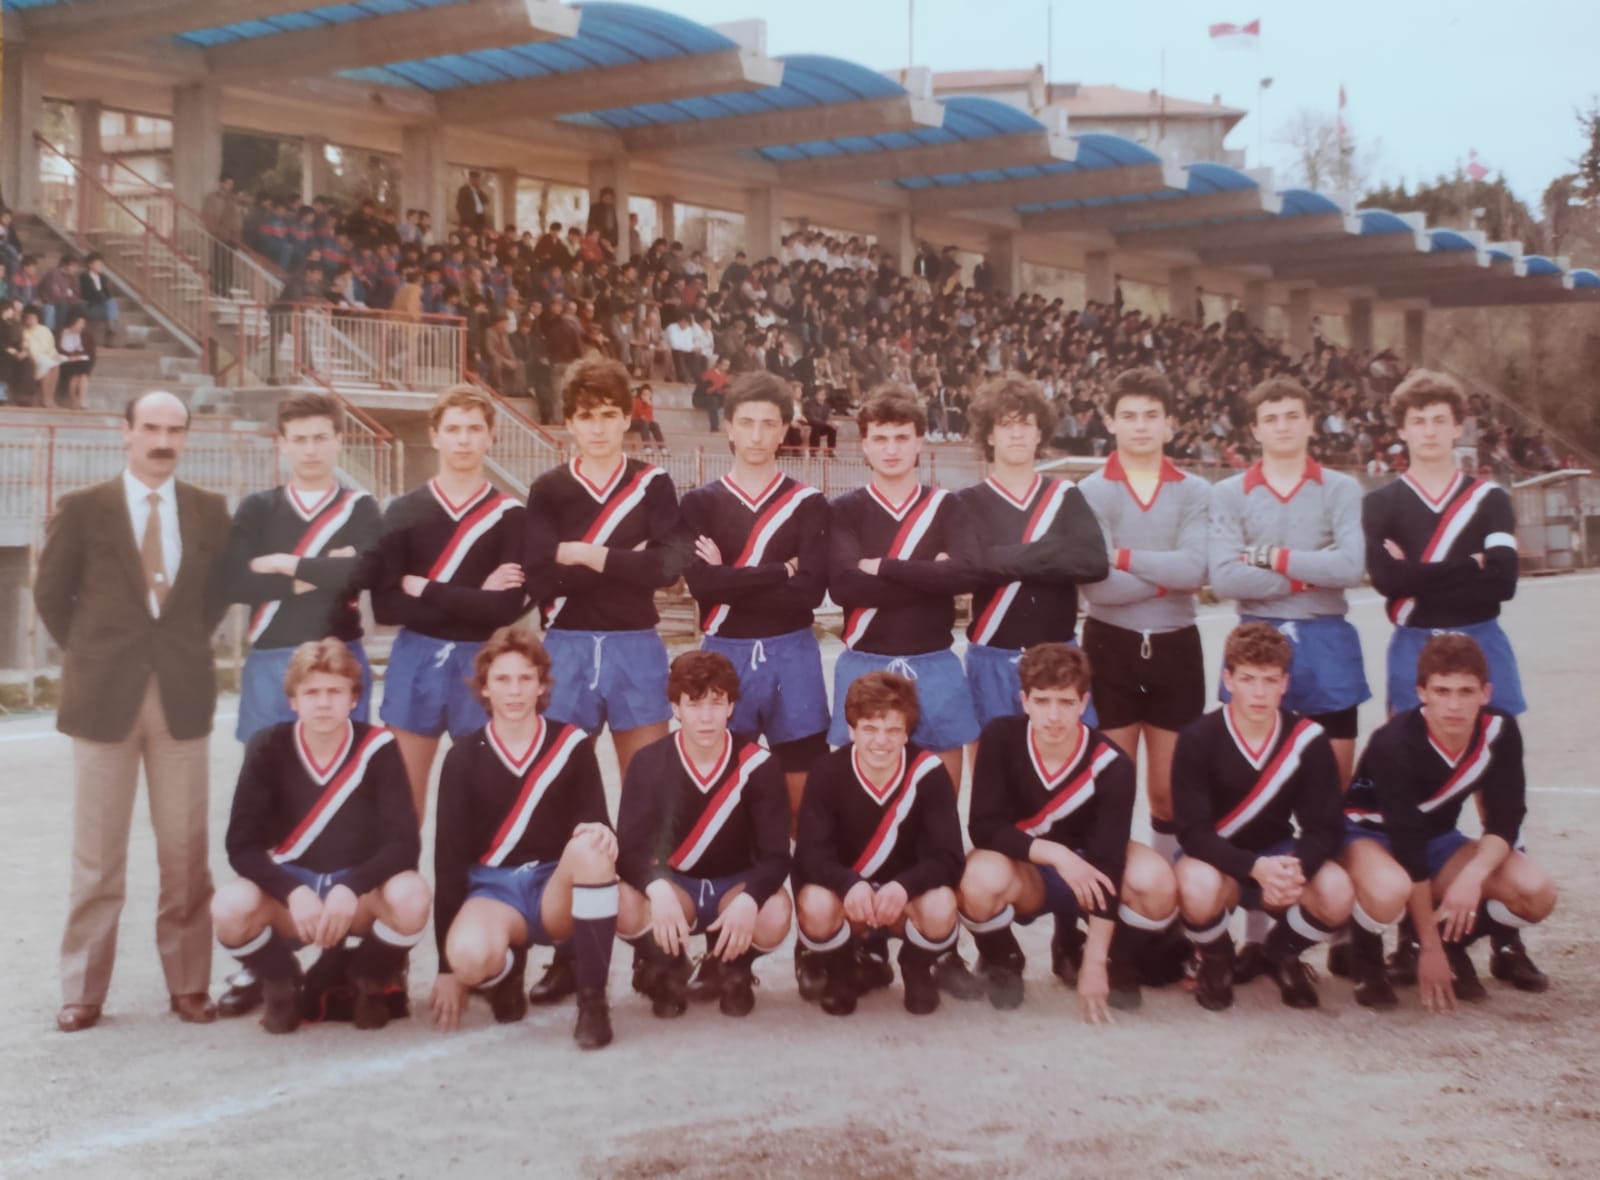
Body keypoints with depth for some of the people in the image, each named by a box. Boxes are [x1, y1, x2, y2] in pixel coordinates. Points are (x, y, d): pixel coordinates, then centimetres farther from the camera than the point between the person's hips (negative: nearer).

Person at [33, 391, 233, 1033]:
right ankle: (83, 990, 10)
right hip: (104, 695, -1)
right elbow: (51, 594, 6)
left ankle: (189, 983, 12)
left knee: (185, 851, 4)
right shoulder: (82, 508, 0)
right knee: (97, 854, 4)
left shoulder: (210, 511, 6)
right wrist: (90, 656, 5)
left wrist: (187, 648, 8)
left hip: (183, 695, 2)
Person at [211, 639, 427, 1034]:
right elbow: (242, 845, -10)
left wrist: (350, 890, -30)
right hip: (289, 889, 0)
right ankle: (280, 983, 3)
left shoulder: (378, 748, -8)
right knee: (230, 908, -33)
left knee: (411, 897, -35)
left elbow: (404, 841, -14)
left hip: (360, 897, 0)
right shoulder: (268, 748, -5)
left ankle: (368, 980, 1)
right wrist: (294, 893, -27)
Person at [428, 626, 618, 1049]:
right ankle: (505, 972, 5)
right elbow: (449, 855, 1)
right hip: (491, 889, 0)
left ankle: (592, 998, -22)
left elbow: (596, 825, 1)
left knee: (590, 846, -35)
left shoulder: (572, 745, 2)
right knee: (470, 956, -36)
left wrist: (601, 834, -29)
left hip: (558, 889, 0)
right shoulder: (464, 757, 2)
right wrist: (447, 965, -2)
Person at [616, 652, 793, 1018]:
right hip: (672, 887, 0)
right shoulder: (649, 763, -10)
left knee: (775, 914, -34)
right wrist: (658, 890, -41)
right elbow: (629, 849, -18)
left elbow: (776, 854, -16)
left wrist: (748, 899, -39)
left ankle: (732, 970, 3)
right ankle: (667, 970, 2)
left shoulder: (760, 764, -11)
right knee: (627, 906, -34)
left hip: (734, 887, 0)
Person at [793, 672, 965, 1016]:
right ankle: (842, 973, 3)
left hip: (906, 901, 0)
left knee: (940, 908, -34)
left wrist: (903, 886, -41)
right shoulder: (827, 774, -15)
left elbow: (948, 858, -20)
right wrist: (851, 885, -43)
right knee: (815, 906, -34)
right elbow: (809, 856, -21)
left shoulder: (929, 772, -15)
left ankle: (917, 971, 4)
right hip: (846, 899, 0)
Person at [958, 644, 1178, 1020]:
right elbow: (984, 827, -22)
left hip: (1085, 868, 1)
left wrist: (1094, 964, -29)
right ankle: (1001, 963, 0)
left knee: (1155, 882, -32)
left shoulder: (1111, 765, -22)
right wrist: (1055, 854, -35)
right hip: (1024, 873, -1)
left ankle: (1116, 964, 4)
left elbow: (1108, 862, -25)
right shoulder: (1000, 738, -19)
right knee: (982, 881, -37)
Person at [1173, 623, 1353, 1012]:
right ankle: (1216, 959, 1)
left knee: (1337, 895, -29)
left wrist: (1295, 868, -33)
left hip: (1280, 855, 2)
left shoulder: (1308, 739, -10)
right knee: (1198, 891, -39)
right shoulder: (1198, 739, -17)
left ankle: (1281, 953, 7)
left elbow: (1326, 827, -11)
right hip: (1217, 859, -2)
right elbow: (1193, 831, -20)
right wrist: (1255, 867, -36)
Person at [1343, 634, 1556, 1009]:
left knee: (1536, 893, -19)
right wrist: (1429, 947, -31)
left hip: (1437, 837, 5)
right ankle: (1366, 953, -6)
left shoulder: (1500, 732, -16)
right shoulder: (1396, 743, -31)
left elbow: (1504, 823, -13)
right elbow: (1409, 851, -32)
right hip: (1371, 834, -5)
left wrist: (1474, 874, -35)